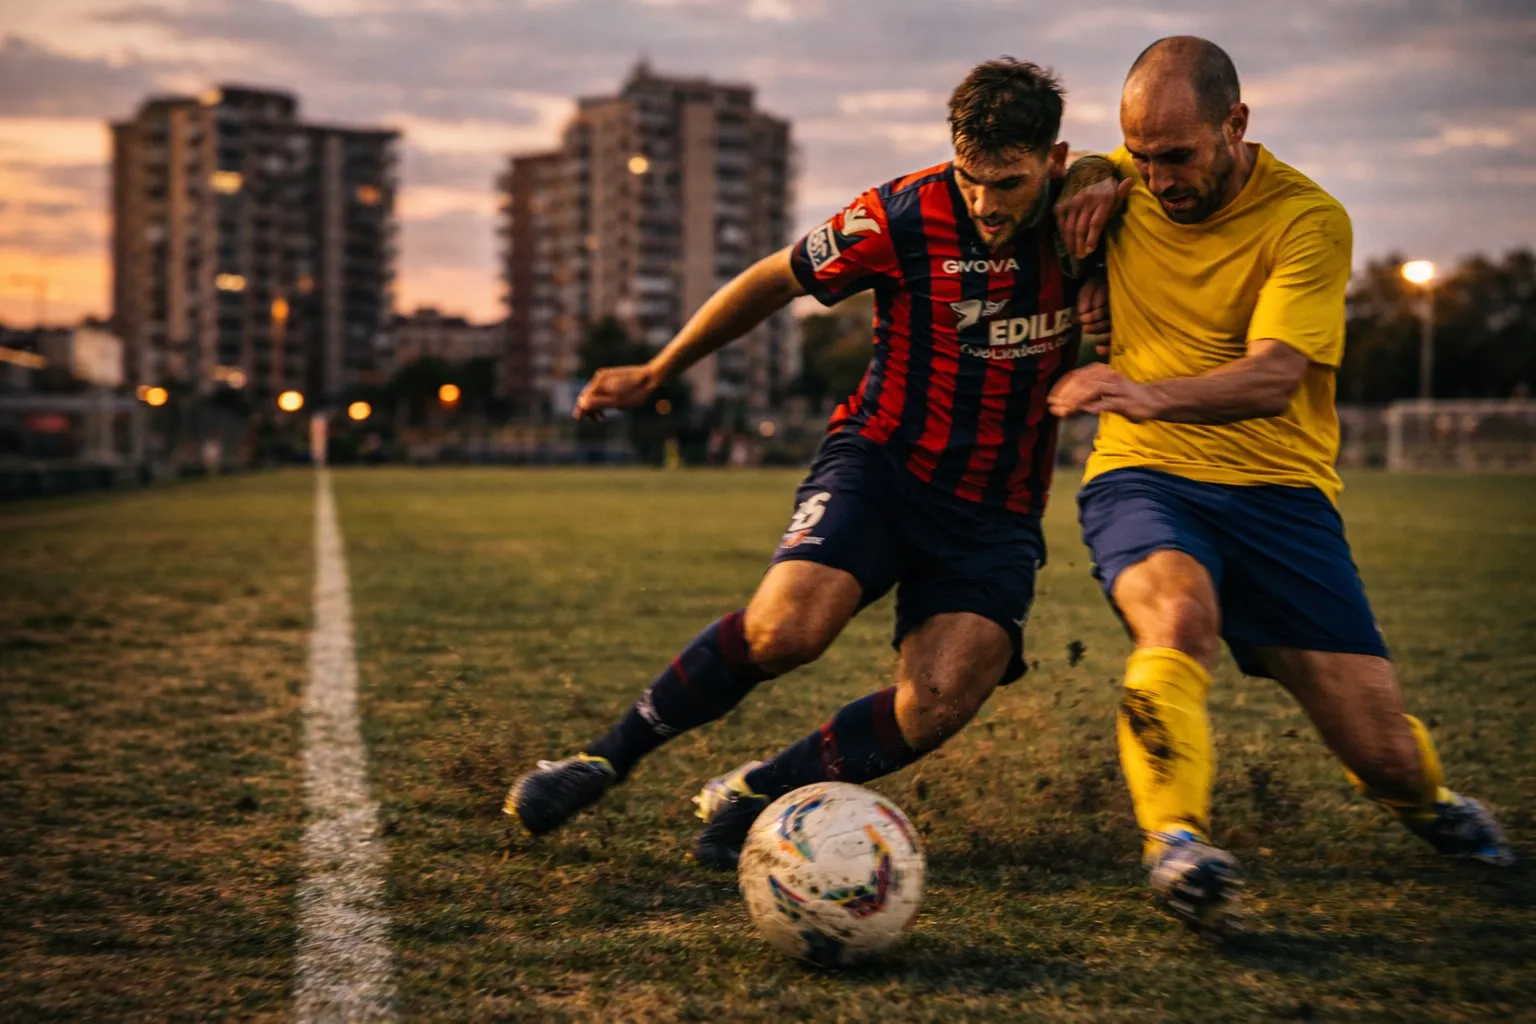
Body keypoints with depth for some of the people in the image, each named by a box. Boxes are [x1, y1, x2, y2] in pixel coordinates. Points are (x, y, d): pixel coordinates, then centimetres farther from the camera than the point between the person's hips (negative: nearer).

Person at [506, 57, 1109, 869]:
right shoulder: (905, 216, -11)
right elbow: (774, 281, 3)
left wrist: (1108, 297, -5)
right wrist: (657, 373, 13)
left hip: (995, 517, 3)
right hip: (882, 463, -2)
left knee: (937, 705, -20)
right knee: (788, 625, -30)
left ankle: (750, 796, 4)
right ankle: (607, 758, -5)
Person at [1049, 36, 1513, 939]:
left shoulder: (1308, 219, -8)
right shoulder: (1129, 186, 6)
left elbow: (1272, 379, -20)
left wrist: (1150, 394, -39)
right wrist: (1093, 180, 6)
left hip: (1278, 487, -1)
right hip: (1143, 477, 2)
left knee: (1385, 755, -4)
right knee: (1177, 612, -37)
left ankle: (1420, 794, 32)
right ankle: (1177, 843, -38)